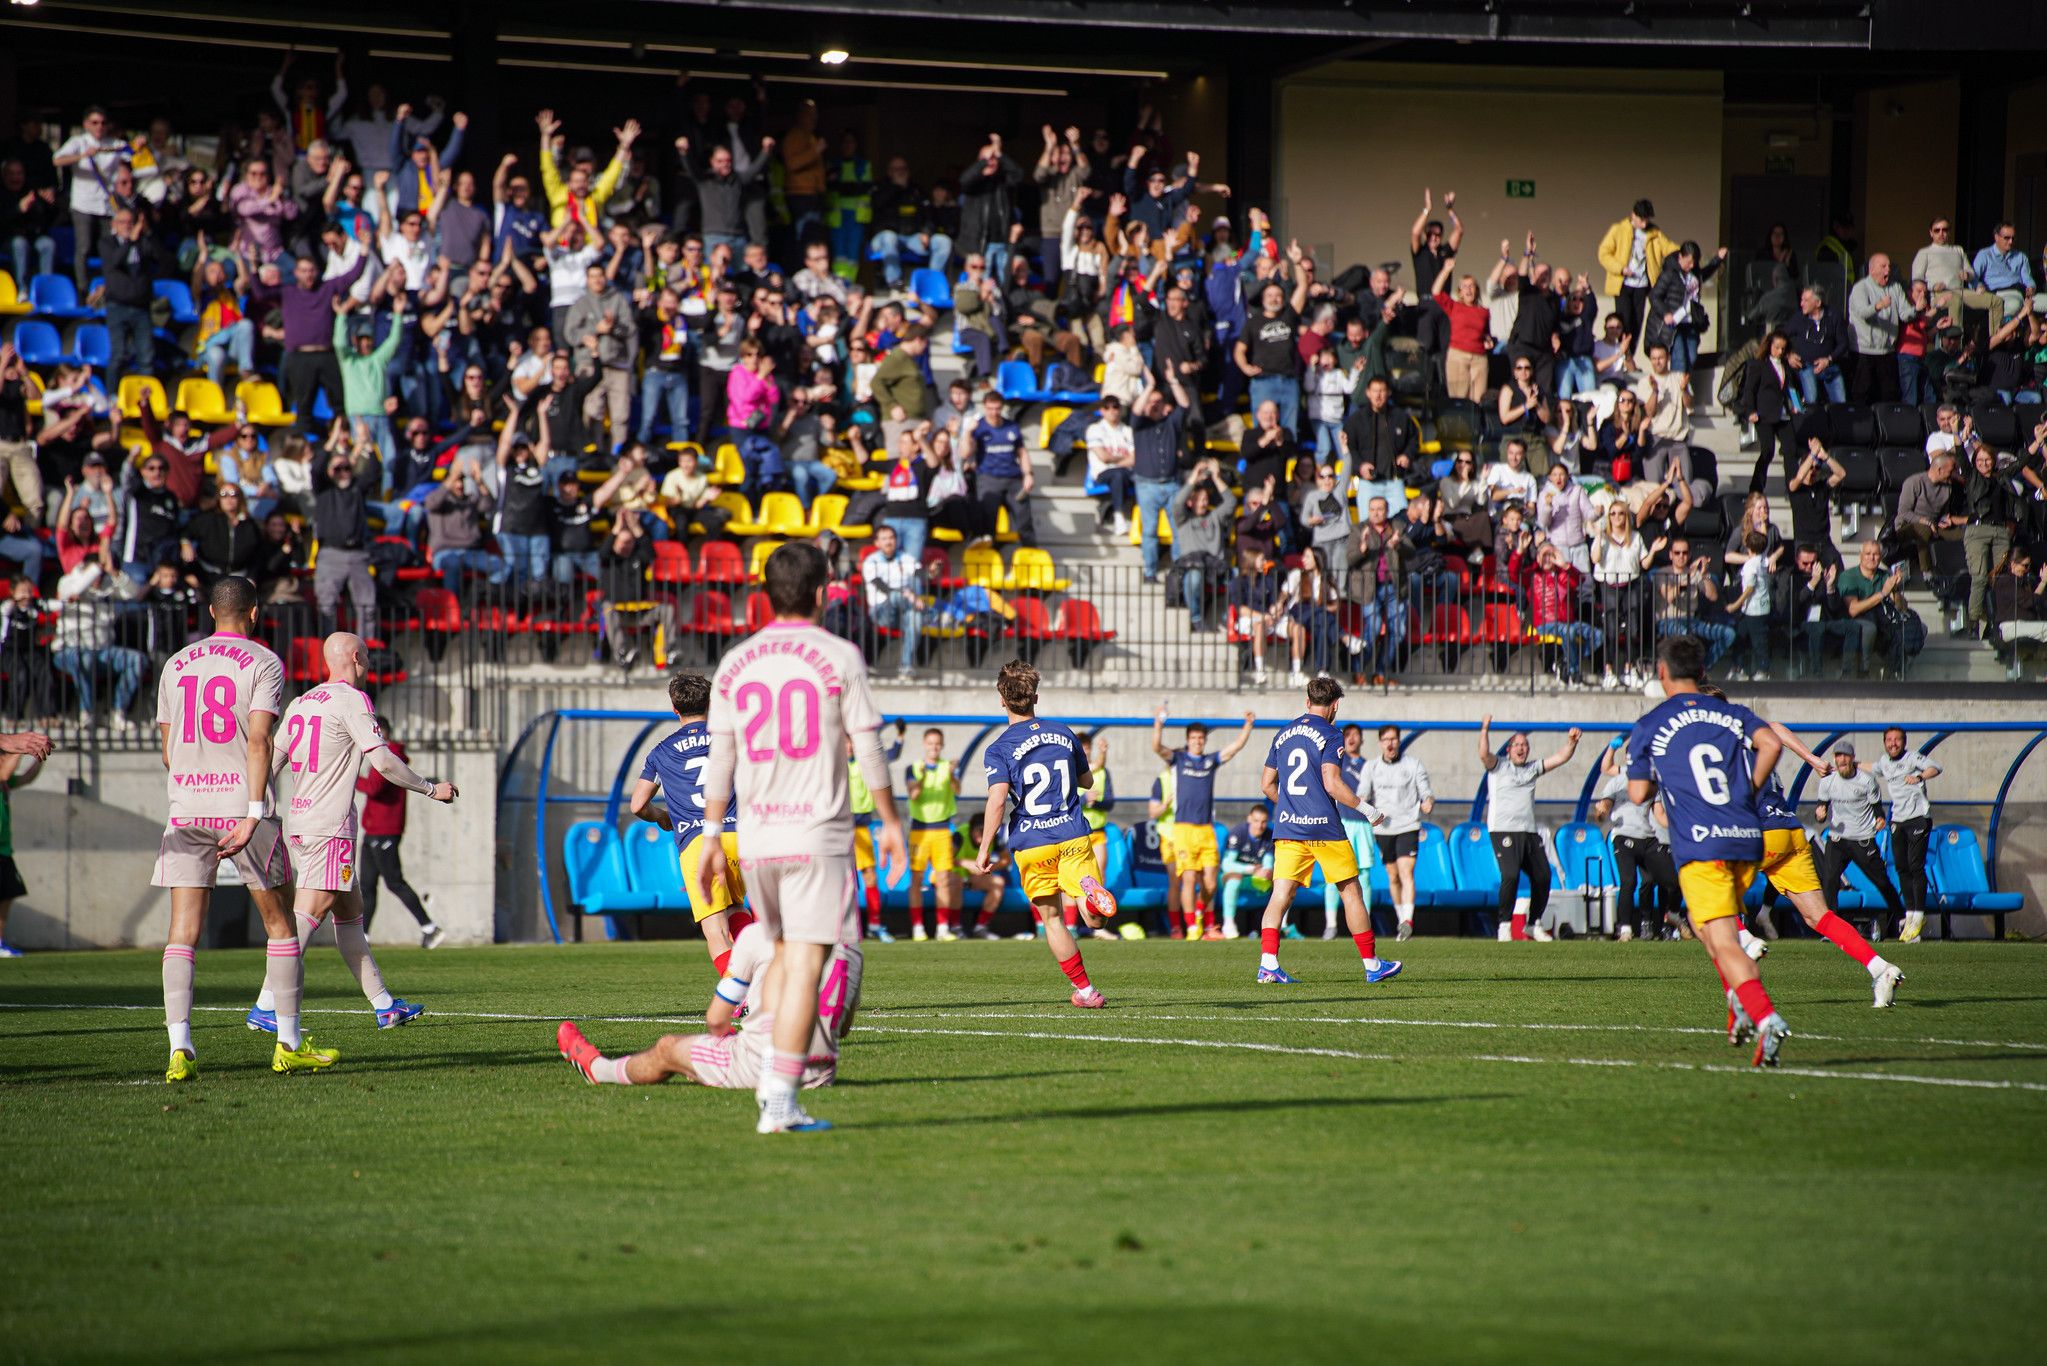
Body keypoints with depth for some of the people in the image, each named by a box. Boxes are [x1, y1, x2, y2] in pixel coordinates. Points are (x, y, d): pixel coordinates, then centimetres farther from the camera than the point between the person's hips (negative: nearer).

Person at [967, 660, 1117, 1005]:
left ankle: (1084, 989, 9)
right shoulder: (1063, 733, 9)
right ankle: (1088, 888, -35)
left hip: (1031, 844, -2)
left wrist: (984, 851, -10)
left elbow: (997, 801, -15)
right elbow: (1086, 781, 23)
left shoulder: (999, 749, -4)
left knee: (1052, 920, 11)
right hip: (1073, 835, 2)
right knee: (1095, 919, -1)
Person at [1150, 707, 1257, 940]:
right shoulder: (1178, 759, 7)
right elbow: (1157, 747, -8)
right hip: (1184, 829, -3)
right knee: (1189, 879, -11)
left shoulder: (1211, 761, 16)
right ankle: (1191, 927, -3)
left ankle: (1199, 913, 28)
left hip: (1207, 830, 3)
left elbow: (1237, 746, 14)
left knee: (1209, 884, 0)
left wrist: (1248, 725, 2)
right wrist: (1159, 723, -22)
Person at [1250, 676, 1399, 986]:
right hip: (1323, 827, -5)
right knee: (1351, 893, 7)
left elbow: (1267, 784, 16)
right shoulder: (1329, 735, -6)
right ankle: (1372, 965, 14)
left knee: (1281, 895, -3)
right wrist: (1367, 809, -5)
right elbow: (1332, 784, -16)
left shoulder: (1283, 735, 13)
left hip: (1287, 827, 5)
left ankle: (1268, 962, -21)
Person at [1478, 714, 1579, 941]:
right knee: (1510, 875, -20)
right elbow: (1484, 754, -15)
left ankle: (1533, 924, 18)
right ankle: (1505, 925, -10)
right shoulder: (1498, 766, 5)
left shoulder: (1532, 768, 19)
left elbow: (1560, 758, 16)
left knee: (1542, 876, 3)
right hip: (1503, 830, -6)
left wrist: (1571, 743, 0)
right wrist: (1485, 729, -26)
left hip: (1529, 832, 6)